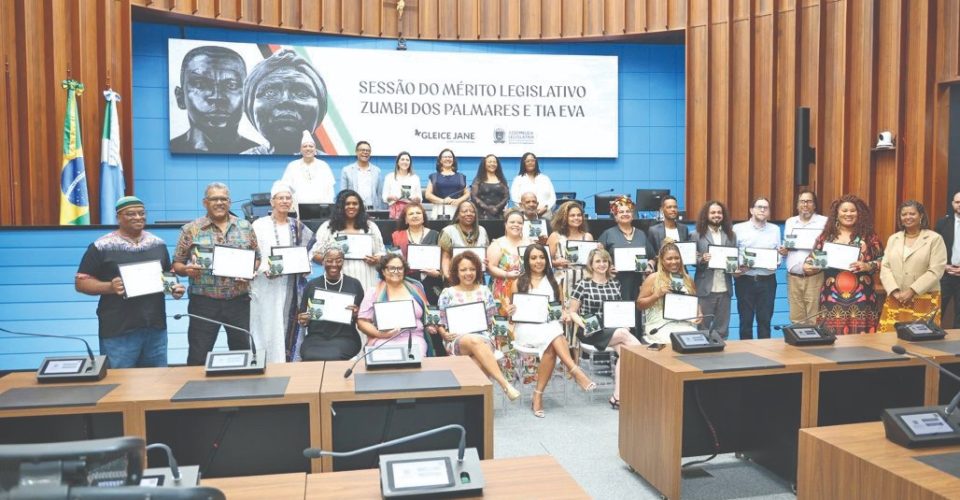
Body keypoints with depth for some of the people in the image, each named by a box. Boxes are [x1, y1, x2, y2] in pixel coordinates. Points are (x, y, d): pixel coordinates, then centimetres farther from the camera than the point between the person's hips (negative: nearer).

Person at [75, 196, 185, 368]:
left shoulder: (158, 244, 9)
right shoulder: (101, 247, -5)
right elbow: (81, 282, -4)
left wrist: (174, 287, -3)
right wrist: (110, 287, -21)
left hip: (156, 328, 4)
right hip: (118, 331, -4)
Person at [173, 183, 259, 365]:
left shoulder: (245, 227, 8)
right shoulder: (191, 230, 2)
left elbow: (256, 259, 13)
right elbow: (177, 264, 5)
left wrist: (250, 271, -8)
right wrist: (186, 269, -17)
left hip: (239, 300, 2)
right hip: (204, 302, -2)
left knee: (242, 350, 10)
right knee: (198, 355, 1)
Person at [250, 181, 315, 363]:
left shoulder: (298, 227, 12)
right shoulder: (259, 225, -2)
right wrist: (266, 270, -22)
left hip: (291, 288, 4)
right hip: (267, 288, -4)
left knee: (289, 328, 6)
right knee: (268, 328, -2)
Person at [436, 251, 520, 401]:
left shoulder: (484, 291, 16)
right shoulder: (447, 293, 10)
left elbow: (491, 320, 18)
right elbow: (439, 321, 9)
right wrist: (444, 334, -11)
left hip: (483, 338, 2)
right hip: (456, 341, -2)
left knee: (478, 363, -38)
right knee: (474, 341, -40)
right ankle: (504, 384, -45)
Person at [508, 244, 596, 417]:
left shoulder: (553, 281, 16)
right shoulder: (519, 282, 9)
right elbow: (512, 309, 10)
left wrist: (564, 315, -6)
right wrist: (509, 311, -14)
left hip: (551, 326, 2)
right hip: (526, 327, -2)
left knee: (551, 347, -34)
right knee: (552, 334, -36)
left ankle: (538, 395, -31)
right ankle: (576, 372, -42)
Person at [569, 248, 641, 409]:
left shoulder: (615, 283, 13)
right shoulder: (583, 284, -1)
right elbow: (572, 312, 1)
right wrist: (585, 325, -15)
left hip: (613, 329, 4)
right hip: (591, 332, -4)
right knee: (625, 335, -29)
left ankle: (617, 397, -26)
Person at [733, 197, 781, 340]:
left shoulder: (775, 229, 10)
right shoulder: (738, 228, 1)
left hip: (767, 280, 2)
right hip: (745, 280, -2)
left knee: (765, 319, 7)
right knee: (746, 319, 5)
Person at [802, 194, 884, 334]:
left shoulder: (868, 236, 5)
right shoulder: (826, 236, 7)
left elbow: (882, 260, 7)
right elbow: (813, 260, 10)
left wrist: (867, 266, -11)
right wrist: (807, 267, -11)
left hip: (861, 299, 0)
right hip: (833, 299, 1)